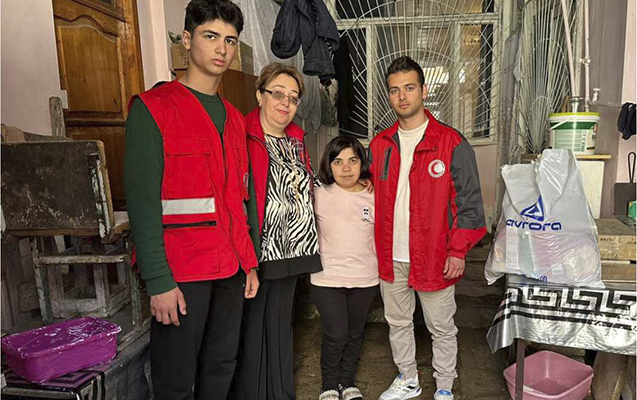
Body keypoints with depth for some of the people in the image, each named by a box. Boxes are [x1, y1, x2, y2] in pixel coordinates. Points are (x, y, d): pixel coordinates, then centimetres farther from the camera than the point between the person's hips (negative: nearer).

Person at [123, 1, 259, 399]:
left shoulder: (234, 118, 14)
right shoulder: (152, 109, -7)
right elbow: (143, 202, -13)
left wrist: (250, 261, 12)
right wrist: (159, 281, -17)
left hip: (230, 268, 7)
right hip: (180, 271, -6)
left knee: (222, 368, 17)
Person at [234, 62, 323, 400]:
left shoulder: (295, 141, 15)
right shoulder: (243, 138, -10)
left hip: (291, 252, 7)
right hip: (259, 253, -7)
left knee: (281, 327, 18)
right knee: (254, 327, 5)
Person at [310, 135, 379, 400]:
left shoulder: (374, 197, 0)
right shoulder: (319, 195, -7)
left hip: (365, 279, 3)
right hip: (327, 278, -2)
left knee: (355, 334, 15)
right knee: (336, 335, -1)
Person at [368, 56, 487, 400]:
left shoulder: (451, 143, -9)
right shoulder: (380, 145, 5)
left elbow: (469, 200, -7)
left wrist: (458, 251, -11)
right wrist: (377, 246, 7)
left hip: (434, 256, -4)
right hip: (390, 256, 5)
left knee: (441, 327, 13)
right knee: (397, 322, 19)